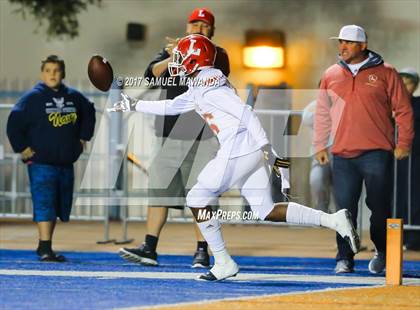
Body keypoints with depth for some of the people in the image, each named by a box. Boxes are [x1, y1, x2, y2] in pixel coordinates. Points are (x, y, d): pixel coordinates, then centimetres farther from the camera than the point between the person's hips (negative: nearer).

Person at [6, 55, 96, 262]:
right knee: (44, 205, -14)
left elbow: (89, 113, 27)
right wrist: (22, 148, -11)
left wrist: (83, 137, 19)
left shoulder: (74, 97, 8)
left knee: (60, 207, 10)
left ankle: (44, 247, 20)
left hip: (66, 164, 6)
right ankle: (45, 249, -18)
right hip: (41, 162, -6)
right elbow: (14, 124, -8)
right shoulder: (32, 98, -6)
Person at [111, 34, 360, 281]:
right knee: (267, 211, 8)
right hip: (253, 152, 9)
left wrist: (268, 151, -21)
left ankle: (224, 263, 3)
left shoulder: (207, 86, -10)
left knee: (198, 200, 5)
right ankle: (333, 220, -3)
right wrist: (136, 105, 38)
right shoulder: (197, 88, 20)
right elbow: (171, 107, 36)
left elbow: (245, 112, -17)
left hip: (237, 150, -9)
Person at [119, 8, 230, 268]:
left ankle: (202, 251, 1)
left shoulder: (217, 55, 5)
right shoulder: (171, 51, 15)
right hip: (169, 134, 3)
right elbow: (152, 72, -3)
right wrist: (173, 59, -21)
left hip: (202, 136, -3)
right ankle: (149, 249, 2)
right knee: (159, 190, 1)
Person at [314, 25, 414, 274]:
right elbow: (322, 113, 19)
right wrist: (320, 145, 14)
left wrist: (404, 143, -2)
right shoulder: (331, 75, 11)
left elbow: (404, 110, 4)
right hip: (342, 155, 3)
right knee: (345, 209, 0)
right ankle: (345, 258, 6)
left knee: (380, 207, -1)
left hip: (377, 153, -3)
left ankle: (383, 253, 18)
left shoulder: (385, 73, 2)